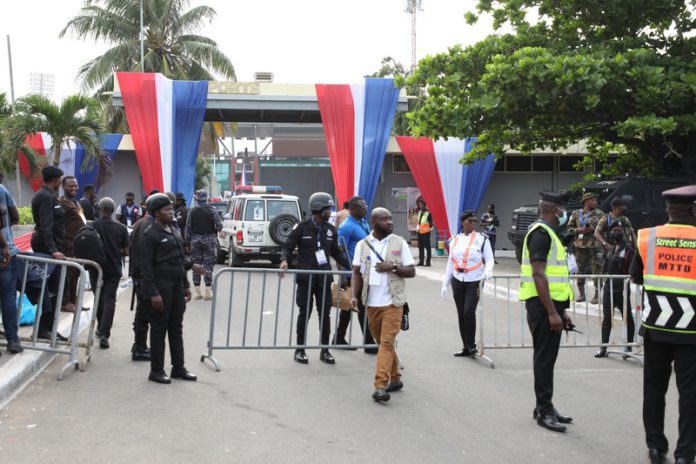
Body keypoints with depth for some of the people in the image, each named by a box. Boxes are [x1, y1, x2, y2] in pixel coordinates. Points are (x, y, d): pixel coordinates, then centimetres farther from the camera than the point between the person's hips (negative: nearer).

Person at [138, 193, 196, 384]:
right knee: (159, 329, 0)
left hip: (177, 287, 8)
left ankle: (178, 368, 20)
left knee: (176, 328, 12)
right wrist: (153, 293, -19)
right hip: (161, 288, -8)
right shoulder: (149, 235, -9)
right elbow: (146, 266, -14)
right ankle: (156, 370, 9)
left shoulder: (174, 232, 16)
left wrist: (186, 285, 17)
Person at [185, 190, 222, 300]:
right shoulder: (212, 210, -6)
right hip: (209, 240, -2)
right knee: (208, 266, 1)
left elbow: (188, 228, 1)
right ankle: (208, 291, -3)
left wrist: (187, 243, 7)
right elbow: (219, 226, -11)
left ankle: (197, 291, 10)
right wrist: (214, 230, 13)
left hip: (195, 241, 2)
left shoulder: (192, 212, 1)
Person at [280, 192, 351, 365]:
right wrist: (284, 260, -22)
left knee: (325, 313, 4)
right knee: (304, 313, 3)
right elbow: (288, 247, -2)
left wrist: (351, 266, 6)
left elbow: (336, 253, 15)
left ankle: (325, 350, 14)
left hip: (324, 277, 4)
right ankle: (300, 350, 14)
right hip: (305, 278, -4)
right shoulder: (301, 227, -5)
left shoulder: (330, 230, 8)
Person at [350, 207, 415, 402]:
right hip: (372, 303, 3)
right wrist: (354, 295, -7)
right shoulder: (362, 245, 5)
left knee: (387, 342, -11)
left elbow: (411, 272, 0)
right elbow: (357, 273, 6)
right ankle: (395, 379, 28)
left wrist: (392, 267, -16)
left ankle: (380, 386, -14)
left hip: (392, 302, -3)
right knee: (383, 342, 13)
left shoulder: (400, 243, 0)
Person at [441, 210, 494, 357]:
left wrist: (487, 272, -23)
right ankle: (466, 347, 16)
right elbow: (450, 263, 14)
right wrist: (445, 284, 11)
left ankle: (471, 345, -2)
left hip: (474, 282, -4)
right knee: (461, 314, 7)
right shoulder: (455, 240, 9)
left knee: (469, 312, -16)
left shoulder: (482, 239, -2)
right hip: (458, 281, 4)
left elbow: (489, 259, -2)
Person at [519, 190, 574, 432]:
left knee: (547, 358, 15)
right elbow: (538, 275, -22)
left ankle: (544, 406, 24)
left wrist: (561, 310, 21)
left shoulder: (548, 233, 18)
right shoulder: (541, 233, -15)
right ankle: (544, 411, 3)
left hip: (551, 305, 10)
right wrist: (552, 313, -24)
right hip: (543, 307, -10)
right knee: (544, 358, -4)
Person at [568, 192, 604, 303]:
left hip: (595, 245, -2)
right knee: (580, 270, 8)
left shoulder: (599, 213, 6)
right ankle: (581, 294, 18)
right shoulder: (576, 214, 8)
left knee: (597, 270, -6)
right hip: (580, 245, 2)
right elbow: (569, 229, 7)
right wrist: (579, 230, -10)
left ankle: (597, 295, 0)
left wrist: (593, 229, -13)